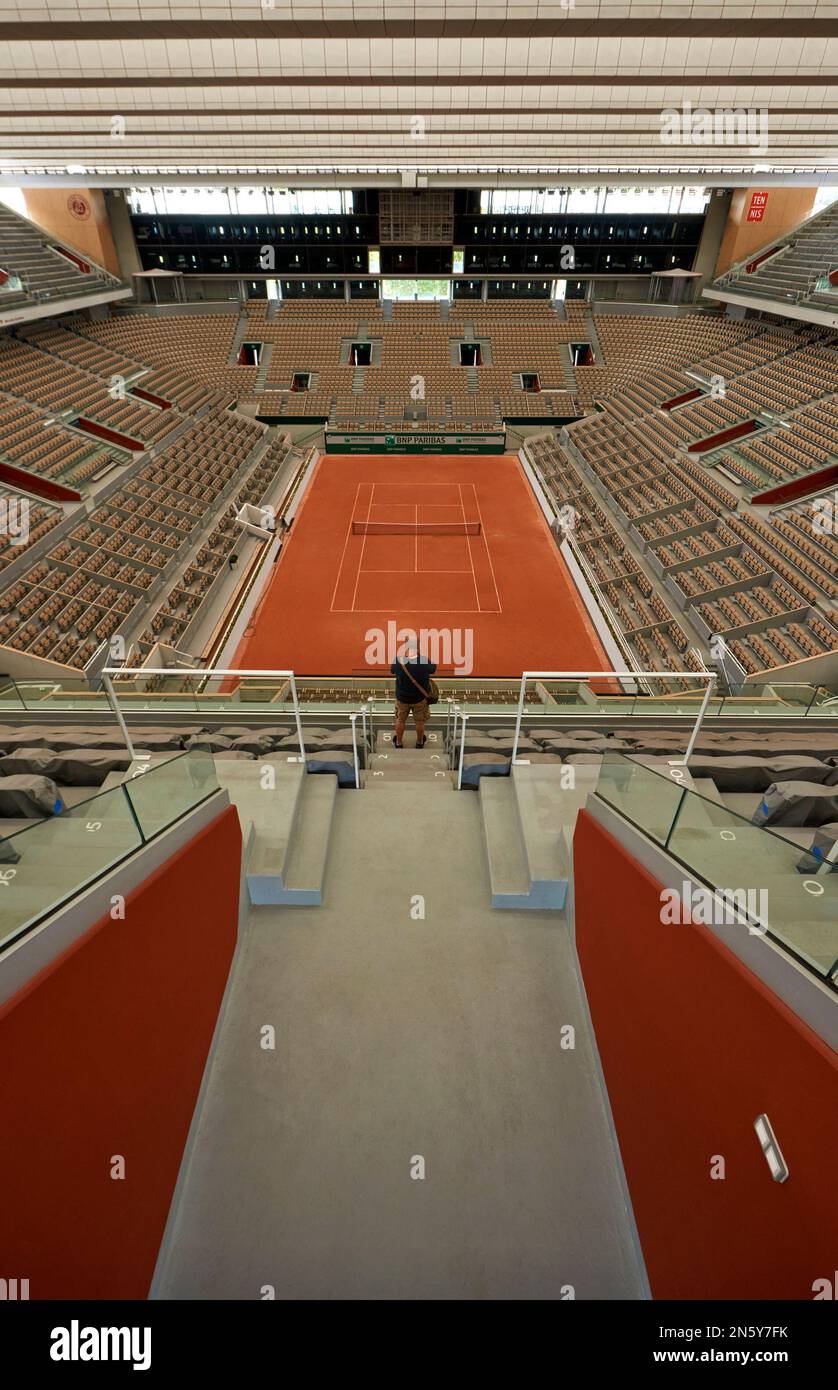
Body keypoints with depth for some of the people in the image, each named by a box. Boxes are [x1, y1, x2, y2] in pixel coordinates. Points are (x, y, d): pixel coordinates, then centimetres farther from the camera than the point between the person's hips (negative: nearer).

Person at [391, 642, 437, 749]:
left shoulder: (399, 662, -23)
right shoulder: (424, 662, -25)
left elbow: (392, 670, 0)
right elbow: (433, 667, -3)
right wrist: (422, 656, 7)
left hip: (402, 697, 1)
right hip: (419, 698, 0)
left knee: (400, 720, 23)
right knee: (420, 721, 22)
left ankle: (398, 743, 40)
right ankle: (420, 742, 42)